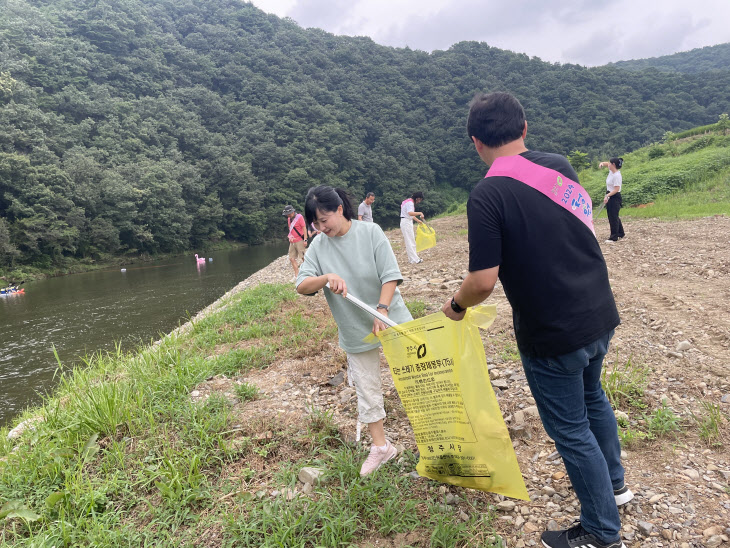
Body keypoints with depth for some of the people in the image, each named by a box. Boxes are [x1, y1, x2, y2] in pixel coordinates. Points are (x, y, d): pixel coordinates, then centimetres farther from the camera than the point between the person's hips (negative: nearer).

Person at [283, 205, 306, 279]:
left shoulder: (299, 217, -7)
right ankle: (296, 275, 9)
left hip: (299, 241, -7)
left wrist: (305, 240, -15)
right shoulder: (289, 219, 13)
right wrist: (290, 236, 5)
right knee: (292, 258, 3)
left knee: (303, 257, -6)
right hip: (292, 241, 7)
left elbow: (304, 228, -9)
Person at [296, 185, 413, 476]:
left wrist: (381, 310, -26)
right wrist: (327, 277, -29)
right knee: (366, 389, 11)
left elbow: (390, 275, -14)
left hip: (390, 318, -2)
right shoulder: (318, 246, -4)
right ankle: (380, 447, 28)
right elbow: (301, 286, -10)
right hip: (355, 330, 3)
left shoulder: (370, 232, -12)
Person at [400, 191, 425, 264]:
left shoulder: (410, 202, 17)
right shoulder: (410, 202, -15)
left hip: (408, 222, 11)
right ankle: (414, 260, -7)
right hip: (406, 222, -11)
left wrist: (418, 220, 20)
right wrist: (420, 213, -27)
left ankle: (412, 258, 19)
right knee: (410, 241, -9)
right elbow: (410, 213, -32)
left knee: (411, 241, 14)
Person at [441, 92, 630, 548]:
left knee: (570, 429, 12)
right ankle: (614, 482, 52)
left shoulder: (487, 195, -21)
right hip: (600, 314, 8)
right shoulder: (560, 165, 1)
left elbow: (483, 282, -24)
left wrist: (456, 305, -4)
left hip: (553, 334, -7)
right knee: (592, 395, 31)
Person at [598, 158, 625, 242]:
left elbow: (616, 189, -25)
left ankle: (614, 237, 1)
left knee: (613, 217, -5)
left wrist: (607, 196, -33)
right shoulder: (611, 171, 4)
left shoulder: (617, 176, -22)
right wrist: (602, 163, 1)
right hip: (610, 197, 10)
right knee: (611, 216, 18)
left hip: (615, 197, -10)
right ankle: (620, 233, 31)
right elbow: (606, 164, 23)